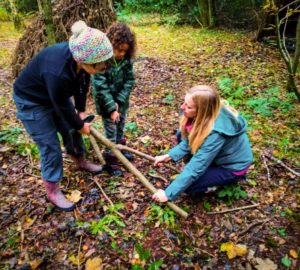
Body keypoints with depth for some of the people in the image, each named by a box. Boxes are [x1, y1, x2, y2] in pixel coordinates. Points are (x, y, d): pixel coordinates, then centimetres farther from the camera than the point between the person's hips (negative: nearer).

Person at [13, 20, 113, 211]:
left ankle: (81, 162, 41)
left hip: (58, 95, 7)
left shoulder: (82, 58, -21)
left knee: (72, 131, 16)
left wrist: (81, 111, -2)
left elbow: (83, 84, -3)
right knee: (49, 145, -4)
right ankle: (53, 191, 13)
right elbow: (62, 107, -28)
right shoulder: (57, 72, -43)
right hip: (32, 101, -7)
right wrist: (80, 125, -12)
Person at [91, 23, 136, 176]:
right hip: (106, 102, -5)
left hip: (121, 100, 5)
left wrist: (119, 102, -16)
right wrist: (112, 107, -26)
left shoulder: (126, 60, -10)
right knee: (111, 132, 2)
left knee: (120, 127, 21)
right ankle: (111, 161, 18)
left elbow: (130, 80, -7)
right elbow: (100, 87, -25)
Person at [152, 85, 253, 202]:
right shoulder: (206, 115, -18)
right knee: (182, 134, -2)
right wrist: (169, 155, -14)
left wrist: (168, 194, -28)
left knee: (187, 185, -20)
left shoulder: (216, 132, -39)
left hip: (232, 167, -8)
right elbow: (188, 140, -2)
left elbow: (195, 168, -34)